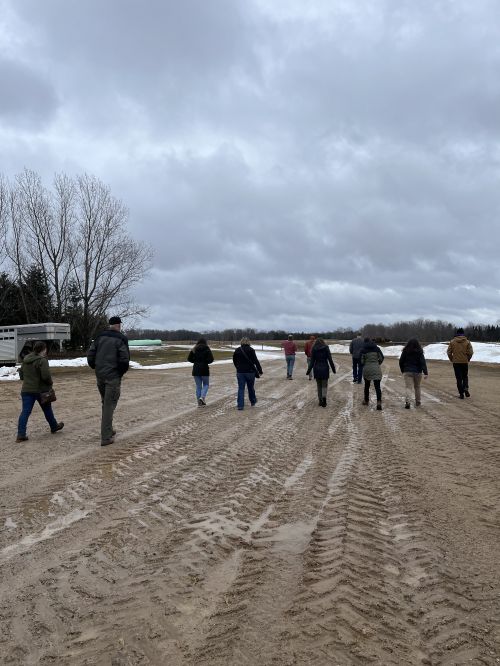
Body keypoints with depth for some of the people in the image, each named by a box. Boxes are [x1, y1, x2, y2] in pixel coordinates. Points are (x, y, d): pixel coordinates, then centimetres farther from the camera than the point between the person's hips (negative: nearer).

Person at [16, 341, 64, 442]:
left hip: (26, 389, 5)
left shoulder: (25, 360, 8)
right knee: (47, 409, 14)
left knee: (25, 411, 2)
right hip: (40, 390, -5)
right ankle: (54, 427, 32)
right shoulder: (42, 360, -17)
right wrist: (50, 383, -4)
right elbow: (46, 376, -22)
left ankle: (21, 434, -5)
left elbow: (21, 373, 16)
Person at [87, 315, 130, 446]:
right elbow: (124, 360, -16)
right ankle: (106, 437, -1)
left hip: (99, 377, 6)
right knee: (109, 406, -2)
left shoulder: (100, 337, 8)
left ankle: (108, 430, 30)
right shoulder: (121, 339, -9)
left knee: (105, 403, 20)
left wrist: (97, 369, 18)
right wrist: (121, 372, 0)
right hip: (113, 377, -6)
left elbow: (90, 356, 6)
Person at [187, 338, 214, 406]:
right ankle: (202, 397, -10)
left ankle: (200, 402, 10)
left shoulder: (194, 350, 4)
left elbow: (189, 359, 3)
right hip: (204, 369, -3)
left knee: (198, 386, 9)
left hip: (196, 369, 3)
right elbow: (211, 359, -11)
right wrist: (206, 362, 6)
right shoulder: (207, 349, -4)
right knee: (206, 384, 13)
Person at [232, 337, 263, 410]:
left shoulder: (237, 350, 4)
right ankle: (253, 402, 32)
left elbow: (234, 361, 14)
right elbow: (256, 361, -11)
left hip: (240, 372, 2)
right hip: (250, 372, -2)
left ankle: (240, 405, -1)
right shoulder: (251, 350, -7)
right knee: (251, 387, 15)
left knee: (241, 388, 4)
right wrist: (260, 370, -7)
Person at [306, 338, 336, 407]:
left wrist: (309, 371, 4)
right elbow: (330, 360, -4)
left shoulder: (314, 349, 1)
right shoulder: (326, 348, -1)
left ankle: (320, 401, 15)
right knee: (324, 385, 7)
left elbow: (312, 361, -2)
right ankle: (324, 397, -19)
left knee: (319, 385, 14)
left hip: (316, 369, 1)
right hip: (325, 368, -1)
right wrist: (333, 369, 3)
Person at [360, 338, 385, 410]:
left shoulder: (363, 350, -2)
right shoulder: (377, 348, 4)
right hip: (376, 369, 0)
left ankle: (366, 400, 29)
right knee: (377, 386, -3)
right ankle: (379, 402, -20)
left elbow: (361, 361, -3)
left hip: (367, 369, 0)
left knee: (367, 386, 18)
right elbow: (381, 358, 5)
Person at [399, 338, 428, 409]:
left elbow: (401, 362, 4)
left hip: (407, 372, 0)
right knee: (417, 387, 16)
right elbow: (423, 363, -11)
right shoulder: (419, 352, -6)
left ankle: (407, 401, -23)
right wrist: (425, 373, -14)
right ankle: (417, 402, 25)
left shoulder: (405, 351, -1)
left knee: (408, 387, -4)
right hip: (417, 372, 0)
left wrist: (403, 371, 18)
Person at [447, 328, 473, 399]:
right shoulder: (467, 342, -3)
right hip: (465, 362, 0)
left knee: (459, 378, 5)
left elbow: (449, 352, -2)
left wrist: (452, 360, 11)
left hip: (456, 362, 0)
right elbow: (470, 352, -5)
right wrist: (467, 359, 11)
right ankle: (466, 388, -6)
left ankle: (461, 393, 4)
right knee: (465, 376, 17)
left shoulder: (452, 342, -2)